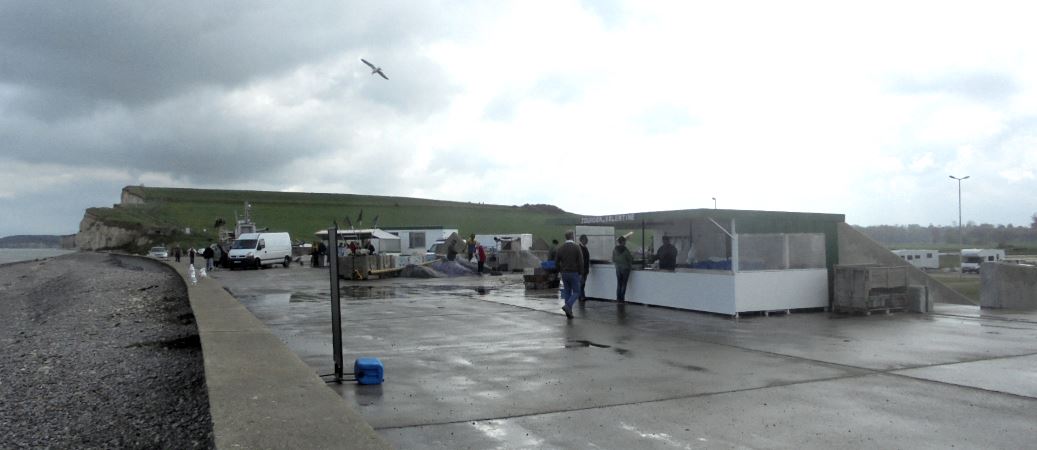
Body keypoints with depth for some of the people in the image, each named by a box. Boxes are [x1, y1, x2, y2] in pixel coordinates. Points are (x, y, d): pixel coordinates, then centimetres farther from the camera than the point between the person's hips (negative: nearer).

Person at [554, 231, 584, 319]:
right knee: (576, 292, 5)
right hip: (574, 273, -4)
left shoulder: (560, 248, 1)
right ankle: (567, 306, -16)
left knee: (567, 292, 11)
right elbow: (581, 262, -13)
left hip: (564, 273, 4)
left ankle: (569, 312, 10)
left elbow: (556, 263, 3)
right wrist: (580, 272, -1)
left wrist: (561, 271, 14)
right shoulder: (577, 247, -10)